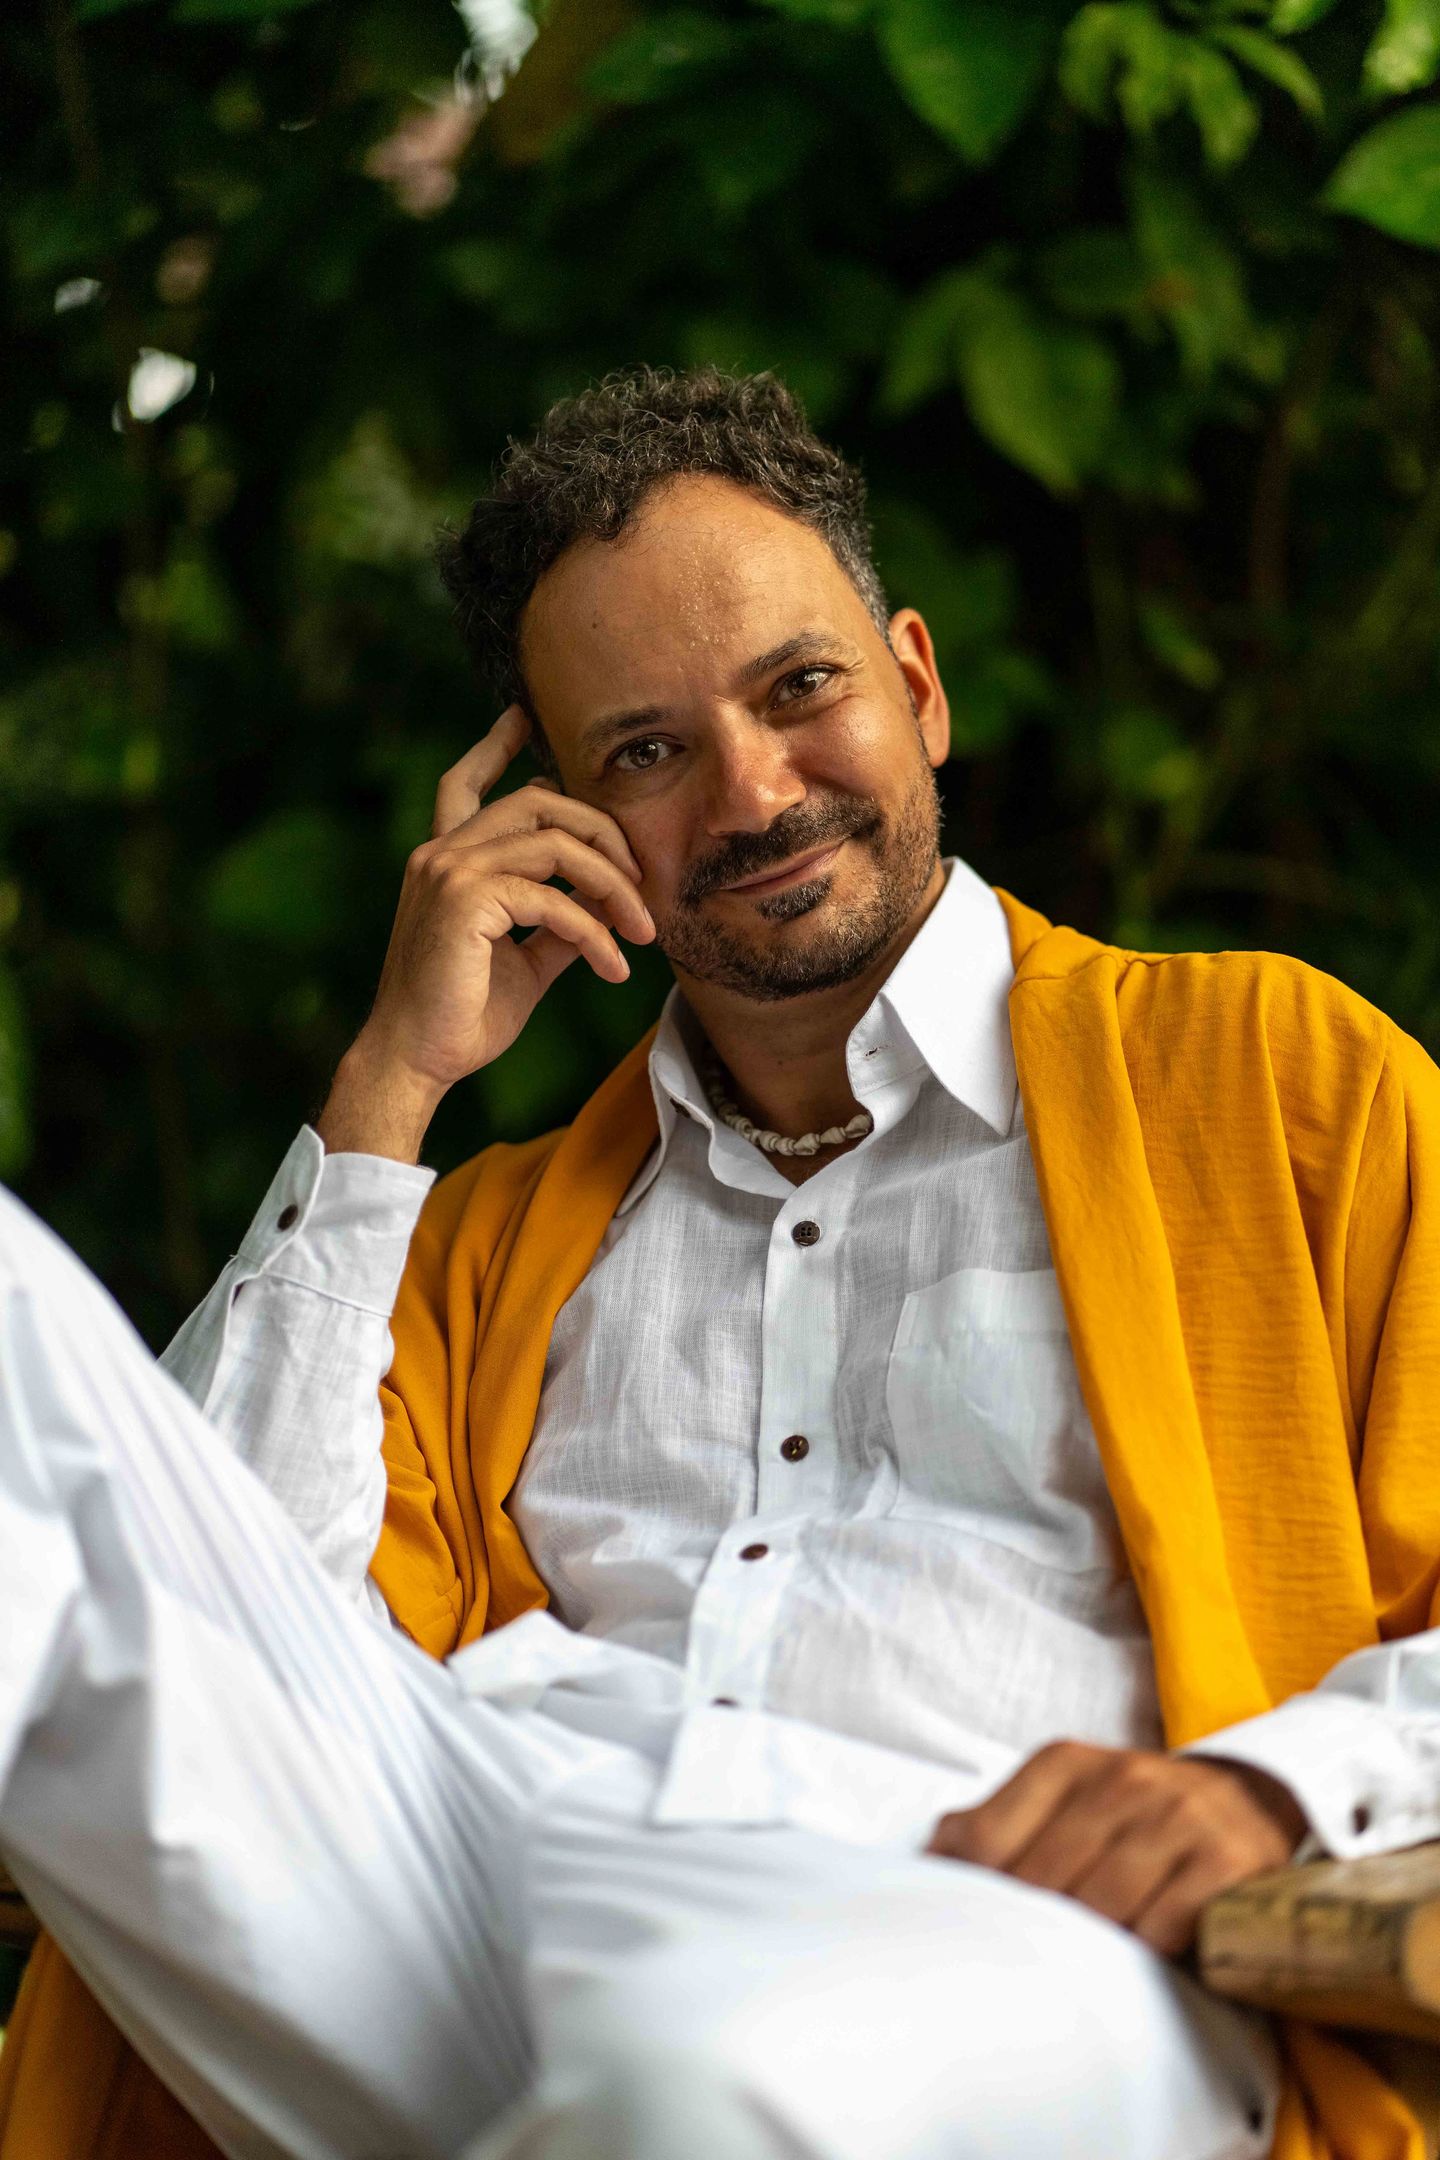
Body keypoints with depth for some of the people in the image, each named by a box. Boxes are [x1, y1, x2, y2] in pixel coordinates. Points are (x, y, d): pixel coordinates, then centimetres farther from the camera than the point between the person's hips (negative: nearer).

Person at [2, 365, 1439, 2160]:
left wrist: (1261, 1789, -13)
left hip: (966, 1942, -3)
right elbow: (233, 1631, 14)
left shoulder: (1274, 1072, 19)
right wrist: (389, 1088, 16)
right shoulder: (494, 1236, 31)